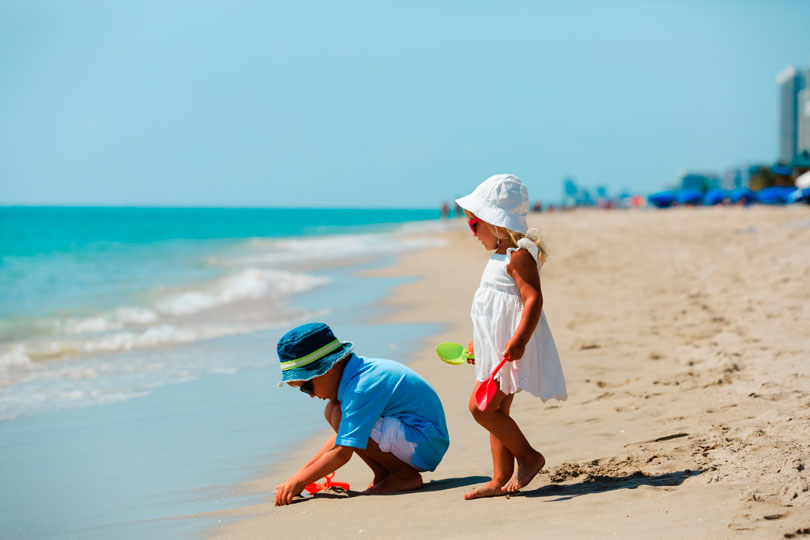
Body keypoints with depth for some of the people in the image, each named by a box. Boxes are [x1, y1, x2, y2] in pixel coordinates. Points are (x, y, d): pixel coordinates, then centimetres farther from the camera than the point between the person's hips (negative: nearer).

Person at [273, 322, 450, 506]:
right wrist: (300, 474, 12)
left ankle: (406, 476, -12)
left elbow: (343, 452, -25)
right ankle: (383, 474, 5)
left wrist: (300, 481, -16)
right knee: (333, 410, 6)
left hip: (425, 447, -10)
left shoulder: (361, 388, -23)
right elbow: (340, 438, 16)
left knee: (340, 418, -25)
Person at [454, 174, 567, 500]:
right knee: (496, 412, 10)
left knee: (481, 407, -13)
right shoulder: (501, 257, 17)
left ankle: (528, 456, 0)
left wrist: (519, 340, -35)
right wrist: (478, 343, 30)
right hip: (496, 349, 10)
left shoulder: (518, 256, -14)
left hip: (511, 350, -10)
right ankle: (501, 479, 14)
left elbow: (533, 299, -24)